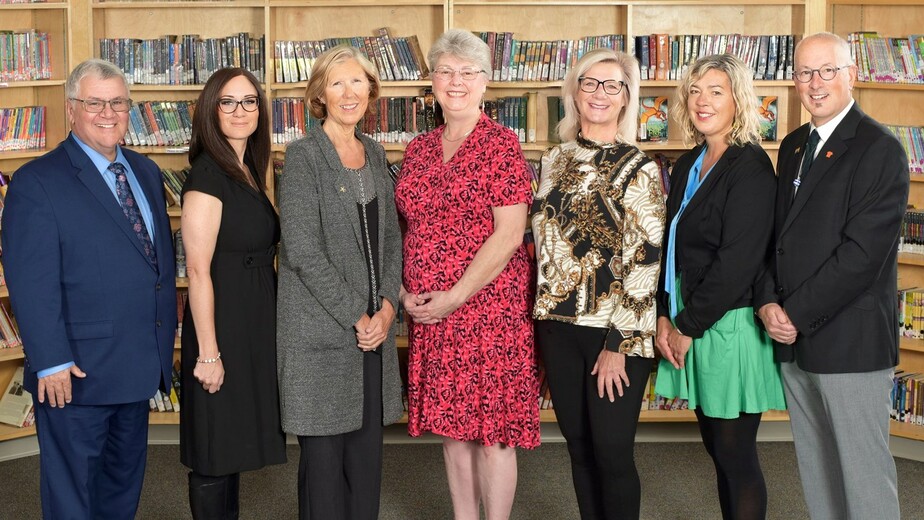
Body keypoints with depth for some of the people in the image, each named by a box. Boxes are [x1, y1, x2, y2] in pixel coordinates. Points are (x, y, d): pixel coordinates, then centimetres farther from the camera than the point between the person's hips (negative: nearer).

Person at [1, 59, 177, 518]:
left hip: (141, 365, 7)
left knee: (125, 483, 20)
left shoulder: (146, 172, 11)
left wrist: (166, 338, 11)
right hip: (77, 373, -7)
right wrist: (51, 363, -21)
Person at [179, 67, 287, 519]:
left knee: (234, 443, 18)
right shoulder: (207, 175, -16)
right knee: (215, 451, 3)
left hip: (254, 325, 9)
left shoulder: (247, 170, 10)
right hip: (223, 325, -9)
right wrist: (208, 353, -21)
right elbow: (198, 270, -20)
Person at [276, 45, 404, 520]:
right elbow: (302, 252, -15)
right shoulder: (303, 156, -9)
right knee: (324, 450, 2)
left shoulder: (375, 154, 11)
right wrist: (355, 316, -13)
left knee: (368, 448, 10)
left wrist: (387, 304, -1)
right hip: (322, 328, -6)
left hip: (375, 324, 6)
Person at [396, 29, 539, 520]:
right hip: (429, 313, 6)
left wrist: (456, 296, -15)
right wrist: (403, 290, 0)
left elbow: (509, 233, -13)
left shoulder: (501, 144, -7)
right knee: (452, 424, 13)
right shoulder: (418, 149, 11)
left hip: (489, 307, -5)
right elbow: (408, 229, 15)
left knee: (493, 427, 1)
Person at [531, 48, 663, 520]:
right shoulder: (554, 160, 9)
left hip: (615, 332, -5)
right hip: (558, 324, 5)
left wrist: (618, 343, -14)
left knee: (612, 454, -1)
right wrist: (541, 314, 13)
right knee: (579, 447, 13)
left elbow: (644, 261, -11)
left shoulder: (639, 170, -7)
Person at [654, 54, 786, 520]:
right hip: (689, 324, 8)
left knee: (735, 454, 0)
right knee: (717, 449, 14)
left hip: (730, 327, -7)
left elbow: (737, 260, -18)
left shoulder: (751, 168, -12)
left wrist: (689, 325, -13)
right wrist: (665, 316, 2)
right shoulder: (687, 166, 12)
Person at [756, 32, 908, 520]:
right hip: (794, 335, 7)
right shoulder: (793, 146, 14)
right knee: (816, 470, 16)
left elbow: (862, 251, -18)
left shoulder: (879, 149, -11)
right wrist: (768, 302, -2)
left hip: (849, 340, -7)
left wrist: (797, 314, -15)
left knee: (863, 472, 1)